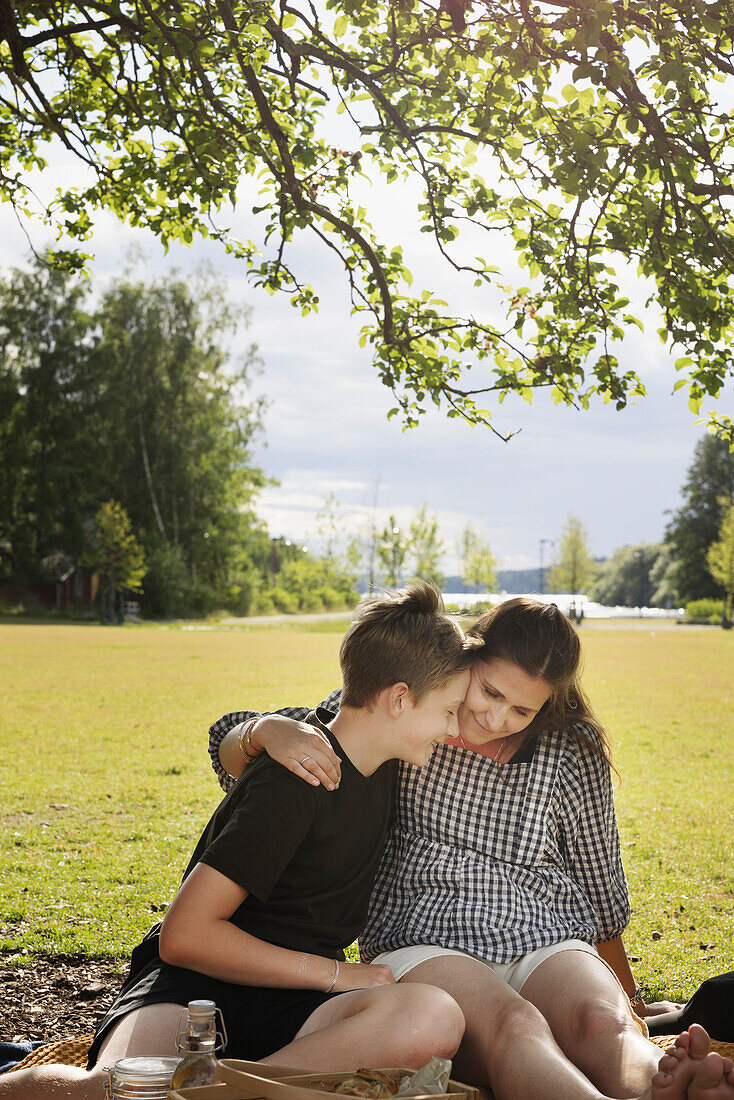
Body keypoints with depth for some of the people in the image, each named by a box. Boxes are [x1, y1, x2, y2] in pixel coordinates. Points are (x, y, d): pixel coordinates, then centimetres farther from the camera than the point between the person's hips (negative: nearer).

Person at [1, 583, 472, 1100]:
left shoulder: (382, 761, 9)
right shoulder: (293, 784, -16)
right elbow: (184, 936, -18)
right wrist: (335, 974, -13)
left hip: (290, 1003, 6)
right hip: (196, 981, -6)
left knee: (437, 1019, -28)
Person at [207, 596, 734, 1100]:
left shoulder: (573, 753, 5)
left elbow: (602, 890, 19)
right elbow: (229, 748, 3)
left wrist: (628, 997, 28)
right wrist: (271, 730, -22)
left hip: (548, 946, 3)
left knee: (603, 1025, -34)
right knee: (509, 1025, -38)